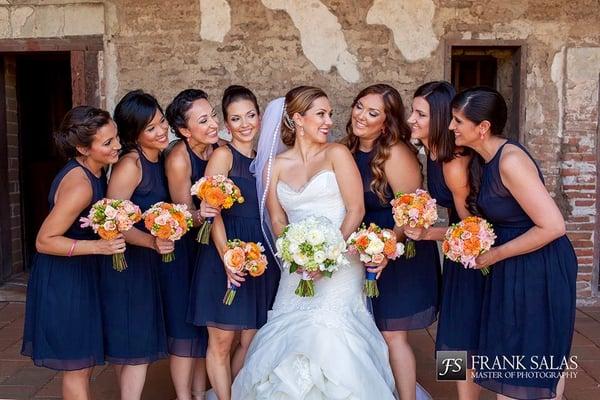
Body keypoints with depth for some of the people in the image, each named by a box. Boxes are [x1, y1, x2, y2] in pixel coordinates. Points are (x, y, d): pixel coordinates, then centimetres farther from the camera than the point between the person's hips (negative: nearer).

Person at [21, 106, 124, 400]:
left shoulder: (94, 170, 0)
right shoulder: (79, 186, -27)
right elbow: (44, 241, -24)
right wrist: (98, 246, -31)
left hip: (82, 274, 9)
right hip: (63, 279, -9)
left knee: (84, 362, 20)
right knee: (77, 366, 6)